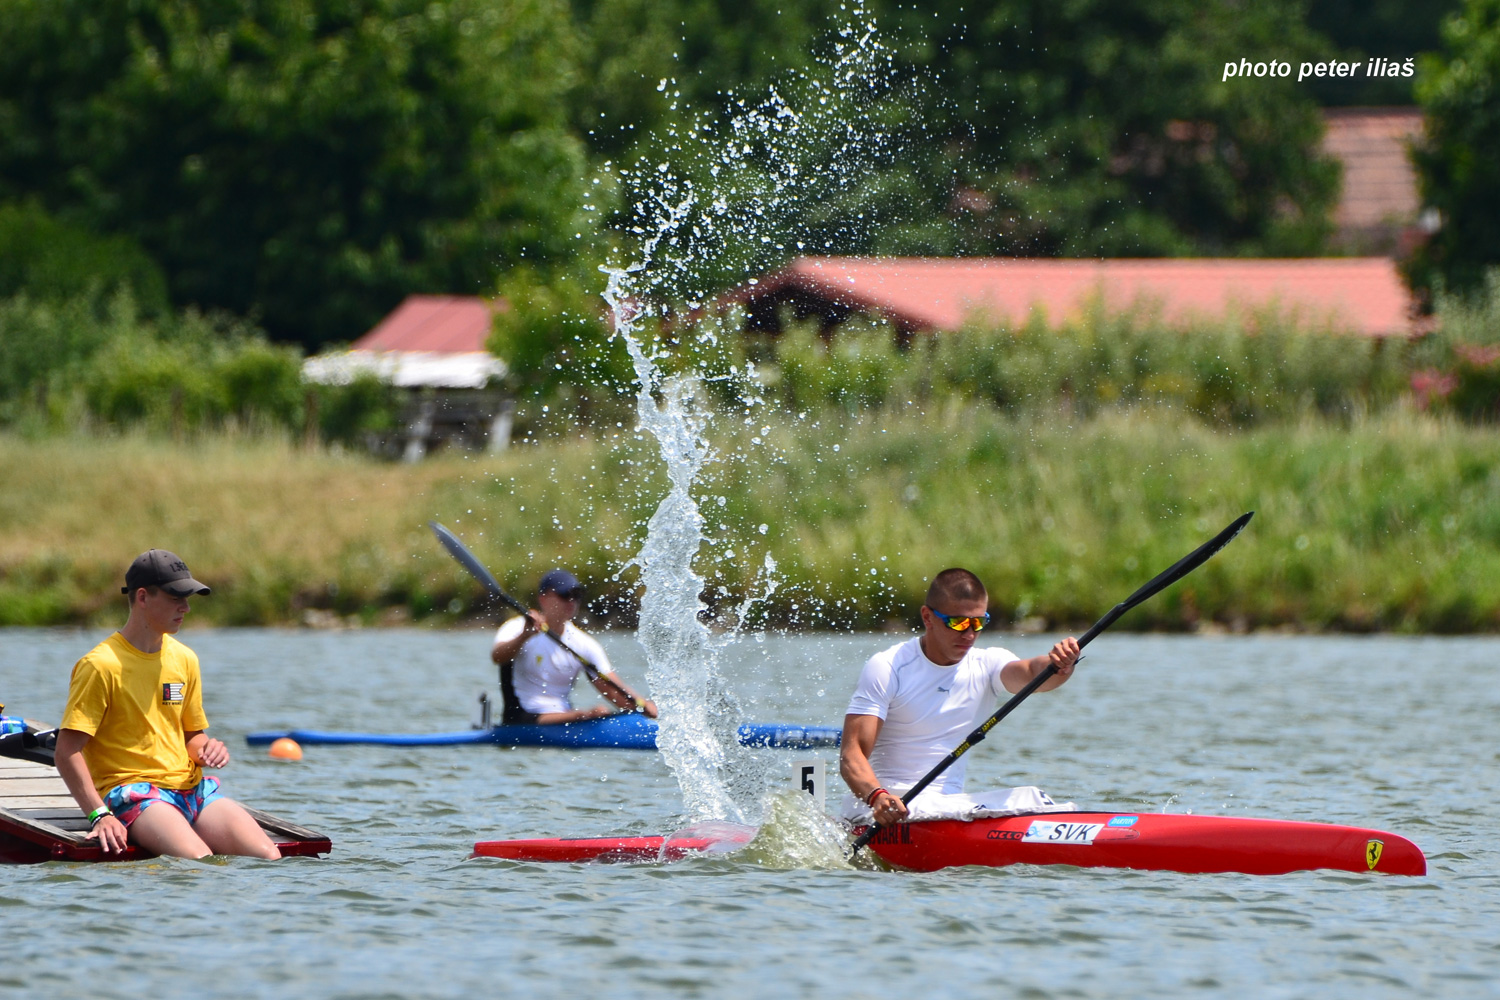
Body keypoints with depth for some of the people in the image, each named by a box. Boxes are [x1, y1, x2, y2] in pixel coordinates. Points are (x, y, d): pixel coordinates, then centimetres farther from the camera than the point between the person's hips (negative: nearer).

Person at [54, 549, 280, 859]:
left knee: (268, 857, -19)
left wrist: (205, 749, 3)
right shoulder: (101, 665, -7)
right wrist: (99, 815, -23)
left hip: (191, 788, 6)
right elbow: (67, 753, -11)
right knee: (198, 861, -34)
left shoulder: (184, 659, 15)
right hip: (132, 791, -6)